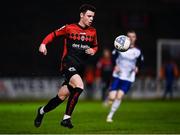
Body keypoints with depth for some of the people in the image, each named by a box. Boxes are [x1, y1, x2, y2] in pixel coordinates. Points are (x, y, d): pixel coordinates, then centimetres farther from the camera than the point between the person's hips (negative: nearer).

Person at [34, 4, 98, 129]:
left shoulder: (93, 32, 11)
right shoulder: (69, 28, -2)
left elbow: (95, 46, 26)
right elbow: (53, 34, 7)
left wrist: (93, 51, 3)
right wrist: (43, 44, -10)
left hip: (80, 67, 6)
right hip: (69, 63, -6)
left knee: (62, 96, 8)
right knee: (79, 87, -30)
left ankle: (42, 111, 35)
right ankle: (66, 118, -18)